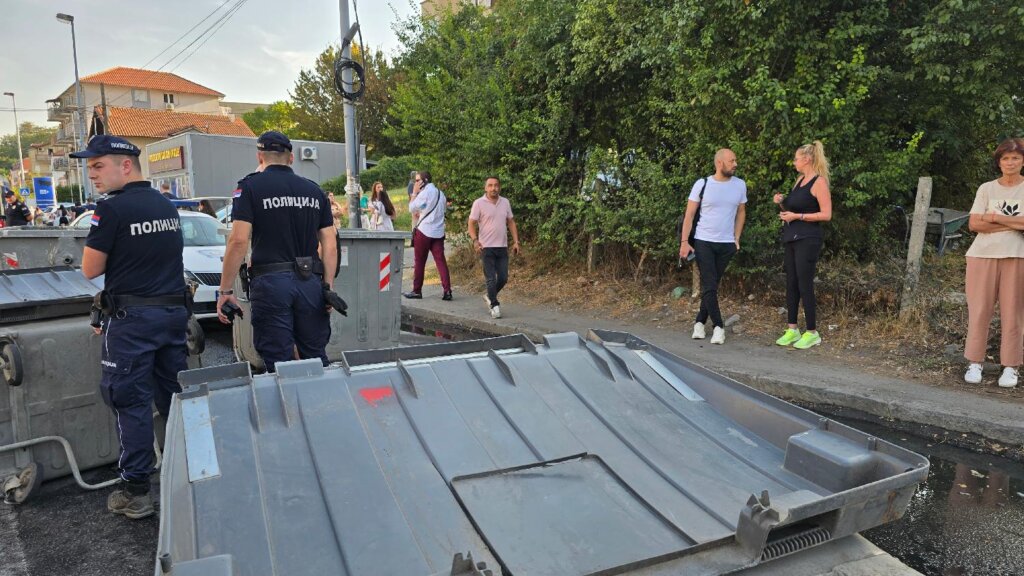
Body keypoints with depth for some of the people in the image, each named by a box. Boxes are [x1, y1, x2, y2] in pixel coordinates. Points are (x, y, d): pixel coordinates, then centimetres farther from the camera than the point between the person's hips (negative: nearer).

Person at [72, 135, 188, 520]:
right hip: (175, 311, 7)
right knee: (174, 396, 14)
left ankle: (136, 492, 8)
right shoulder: (168, 207, 9)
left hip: (132, 318, -7)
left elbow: (90, 270, -10)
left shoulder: (112, 209, -13)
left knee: (130, 402, 2)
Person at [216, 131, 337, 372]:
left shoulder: (250, 187, -1)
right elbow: (330, 243, 6)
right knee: (316, 358, 14)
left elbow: (239, 241, -10)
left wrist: (225, 291, -5)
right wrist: (329, 286, 9)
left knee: (279, 362, 3)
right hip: (310, 280, 4)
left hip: (271, 281, -4)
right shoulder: (315, 190, 11)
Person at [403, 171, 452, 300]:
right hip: (438, 232, 6)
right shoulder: (440, 193, 13)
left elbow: (412, 208, -6)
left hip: (424, 231, -6)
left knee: (419, 262, 5)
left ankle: (417, 291, 12)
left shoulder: (425, 192, -10)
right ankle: (447, 290, -9)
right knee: (441, 261, 0)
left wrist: (414, 193, 4)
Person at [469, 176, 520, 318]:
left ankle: (490, 297, 30)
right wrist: (475, 240, -20)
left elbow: (511, 222, 15)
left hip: (502, 247, 5)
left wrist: (516, 241, 7)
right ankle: (495, 305, 8)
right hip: (486, 247, -4)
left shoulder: (505, 202, 9)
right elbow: (471, 224, -5)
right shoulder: (479, 203, -5)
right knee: (491, 279, -3)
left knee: (503, 278, 7)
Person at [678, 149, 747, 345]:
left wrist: (736, 239, 6)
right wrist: (684, 242, -10)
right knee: (709, 286, -6)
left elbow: (741, 213, 13)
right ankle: (718, 326, 1)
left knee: (712, 285, 8)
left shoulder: (740, 185, 3)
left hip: (727, 244, 3)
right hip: (703, 242, -3)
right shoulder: (702, 184, -6)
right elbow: (689, 214, -4)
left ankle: (699, 322, 20)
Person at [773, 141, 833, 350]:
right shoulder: (800, 180, 14)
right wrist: (782, 202, 5)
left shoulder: (819, 182, -10)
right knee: (791, 284, 9)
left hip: (807, 240, -8)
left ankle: (812, 333, 5)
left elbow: (826, 214, -16)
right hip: (792, 239, 8)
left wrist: (797, 216, -18)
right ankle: (792, 329, 17)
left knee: (804, 285, -5)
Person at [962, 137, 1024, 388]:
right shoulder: (986, 189, 8)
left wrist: (996, 218, -9)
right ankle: (974, 363, 8)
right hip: (983, 255, 1)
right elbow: (973, 224, -2)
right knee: (979, 310, 1)